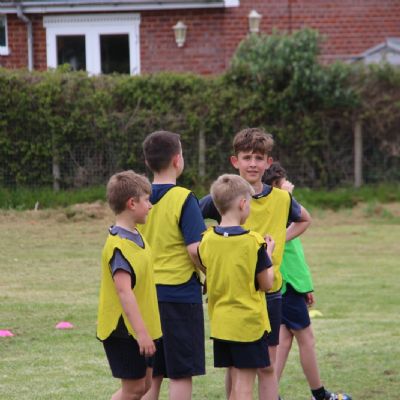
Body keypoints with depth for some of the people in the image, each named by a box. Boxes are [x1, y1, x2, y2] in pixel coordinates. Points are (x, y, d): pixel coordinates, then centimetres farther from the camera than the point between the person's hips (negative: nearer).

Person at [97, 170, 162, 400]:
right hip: (124, 330, -9)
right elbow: (124, 291, -28)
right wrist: (141, 332, -30)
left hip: (140, 330, 9)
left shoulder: (136, 237, 10)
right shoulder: (120, 245, -21)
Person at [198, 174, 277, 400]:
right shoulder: (253, 241, -14)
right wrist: (268, 253, 7)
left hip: (220, 321, 5)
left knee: (236, 380, 13)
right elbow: (266, 284, -8)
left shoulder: (207, 240, -2)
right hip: (249, 320, -5)